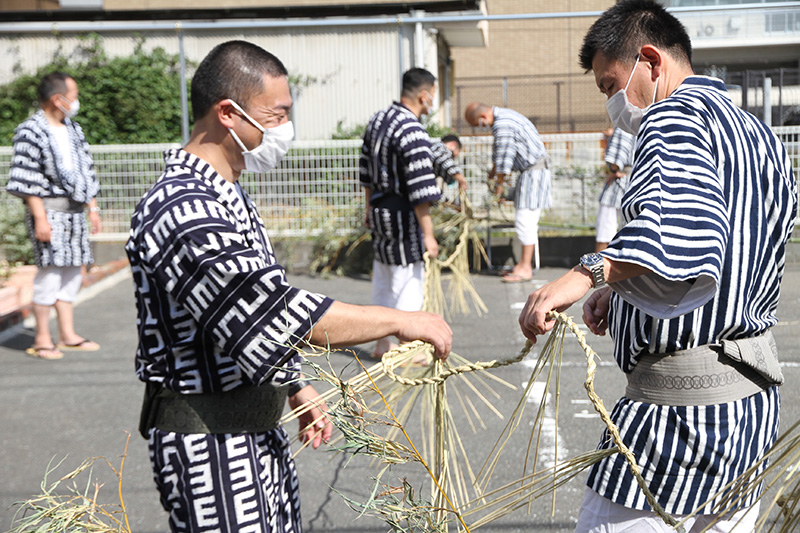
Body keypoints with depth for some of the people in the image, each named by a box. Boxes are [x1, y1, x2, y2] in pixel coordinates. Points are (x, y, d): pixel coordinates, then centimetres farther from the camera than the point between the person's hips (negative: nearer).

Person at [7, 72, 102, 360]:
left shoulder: (74, 130, 15)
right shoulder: (31, 132, -10)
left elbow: (86, 172, 19)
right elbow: (28, 181, -13)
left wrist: (93, 209, 15)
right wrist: (40, 218, -18)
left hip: (74, 211, 8)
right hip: (49, 210, -8)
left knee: (72, 271, 10)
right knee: (50, 270, -8)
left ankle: (67, 334, 19)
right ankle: (42, 339, 2)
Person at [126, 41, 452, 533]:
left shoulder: (226, 194, 11)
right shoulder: (185, 211, -24)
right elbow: (276, 311, -29)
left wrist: (300, 390, 19)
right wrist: (399, 320, -22)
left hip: (258, 429, 10)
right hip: (208, 441, -10)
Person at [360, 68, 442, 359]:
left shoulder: (377, 119, 6)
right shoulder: (413, 132, -23)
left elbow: (366, 171, 16)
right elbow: (420, 191, -23)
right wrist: (428, 234, -18)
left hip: (379, 212, 9)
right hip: (403, 217, -9)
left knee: (383, 281, 18)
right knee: (408, 281, 3)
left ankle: (382, 343, 29)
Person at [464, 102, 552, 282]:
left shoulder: (502, 125, -22)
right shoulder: (503, 114, 12)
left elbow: (504, 158, -17)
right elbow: (498, 149, 24)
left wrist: (500, 185, -4)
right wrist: (493, 172, 31)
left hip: (534, 171, -11)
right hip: (529, 171, 11)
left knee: (525, 221, -9)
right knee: (525, 220, 14)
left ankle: (526, 268, -6)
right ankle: (524, 262, 20)